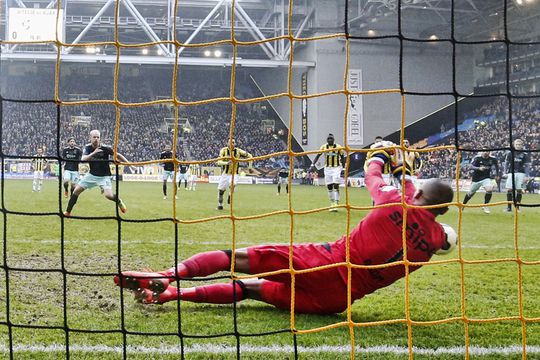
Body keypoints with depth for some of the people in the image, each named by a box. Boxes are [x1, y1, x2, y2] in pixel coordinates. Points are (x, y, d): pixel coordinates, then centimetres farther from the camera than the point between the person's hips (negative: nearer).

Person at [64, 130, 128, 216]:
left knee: (108, 195, -23)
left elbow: (117, 155, -5)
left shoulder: (105, 148, -17)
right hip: (91, 175, 3)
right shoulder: (87, 148, -9)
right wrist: (93, 153, -37)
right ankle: (68, 212, 12)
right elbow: (83, 160, -23)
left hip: (104, 176, -3)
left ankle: (119, 201, 11)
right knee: (76, 191, -1)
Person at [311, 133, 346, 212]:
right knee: (329, 186, 6)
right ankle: (332, 203, 18)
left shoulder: (338, 147, -5)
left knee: (336, 185, -12)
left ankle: (336, 204, -15)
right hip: (327, 168, 3)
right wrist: (313, 164, -12)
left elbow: (342, 157, 3)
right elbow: (318, 155, 0)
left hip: (336, 168, -3)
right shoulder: (324, 147, 0)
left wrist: (342, 167, -2)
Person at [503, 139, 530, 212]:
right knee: (509, 189, -6)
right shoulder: (510, 153, 6)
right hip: (511, 173, 0)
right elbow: (506, 163, 11)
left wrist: (526, 176, -2)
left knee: (519, 190, -1)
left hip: (521, 173, 0)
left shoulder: (525, 154, 4)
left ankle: (517, 207, 7)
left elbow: (527, 166, 5)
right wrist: (506, 173, 2)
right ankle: (509, 207, -1)